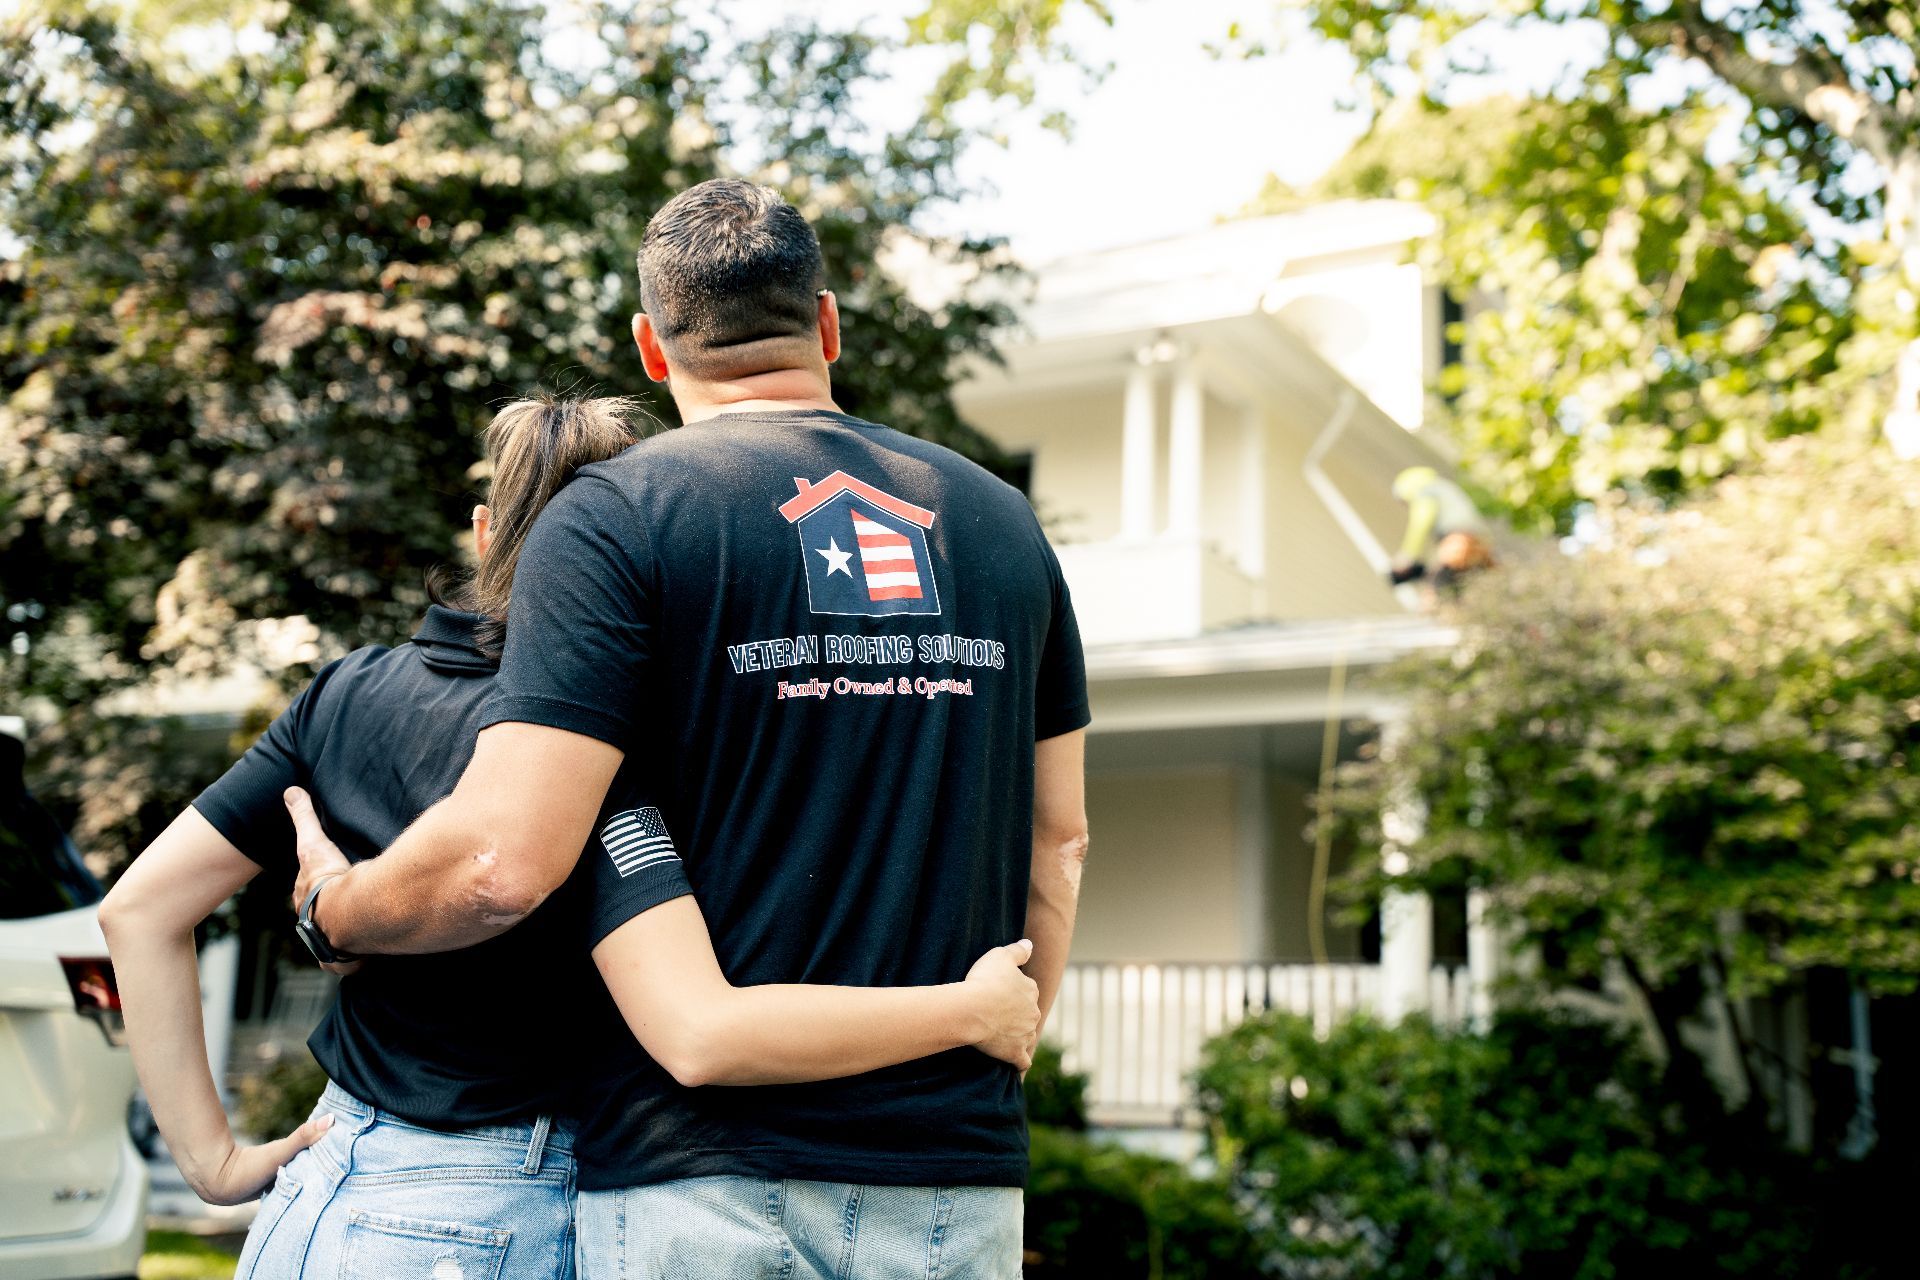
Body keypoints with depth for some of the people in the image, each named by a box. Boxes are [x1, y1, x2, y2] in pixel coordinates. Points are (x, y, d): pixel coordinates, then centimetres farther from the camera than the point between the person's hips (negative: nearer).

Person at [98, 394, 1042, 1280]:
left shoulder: (351, 692, 2)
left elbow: (140, 906, 4)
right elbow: (699, 1037, -30)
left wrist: (217, 1161, 4)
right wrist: (973, 1010, -20)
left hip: (321, 1198, 7)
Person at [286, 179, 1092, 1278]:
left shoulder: (621, 514, -6)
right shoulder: (1003, 522, 8)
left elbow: (502, 866, -14)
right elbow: (1056, 842, 12)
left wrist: (331, 902, 6)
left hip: (709, 1182, -4)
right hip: (961, 1186, 4)